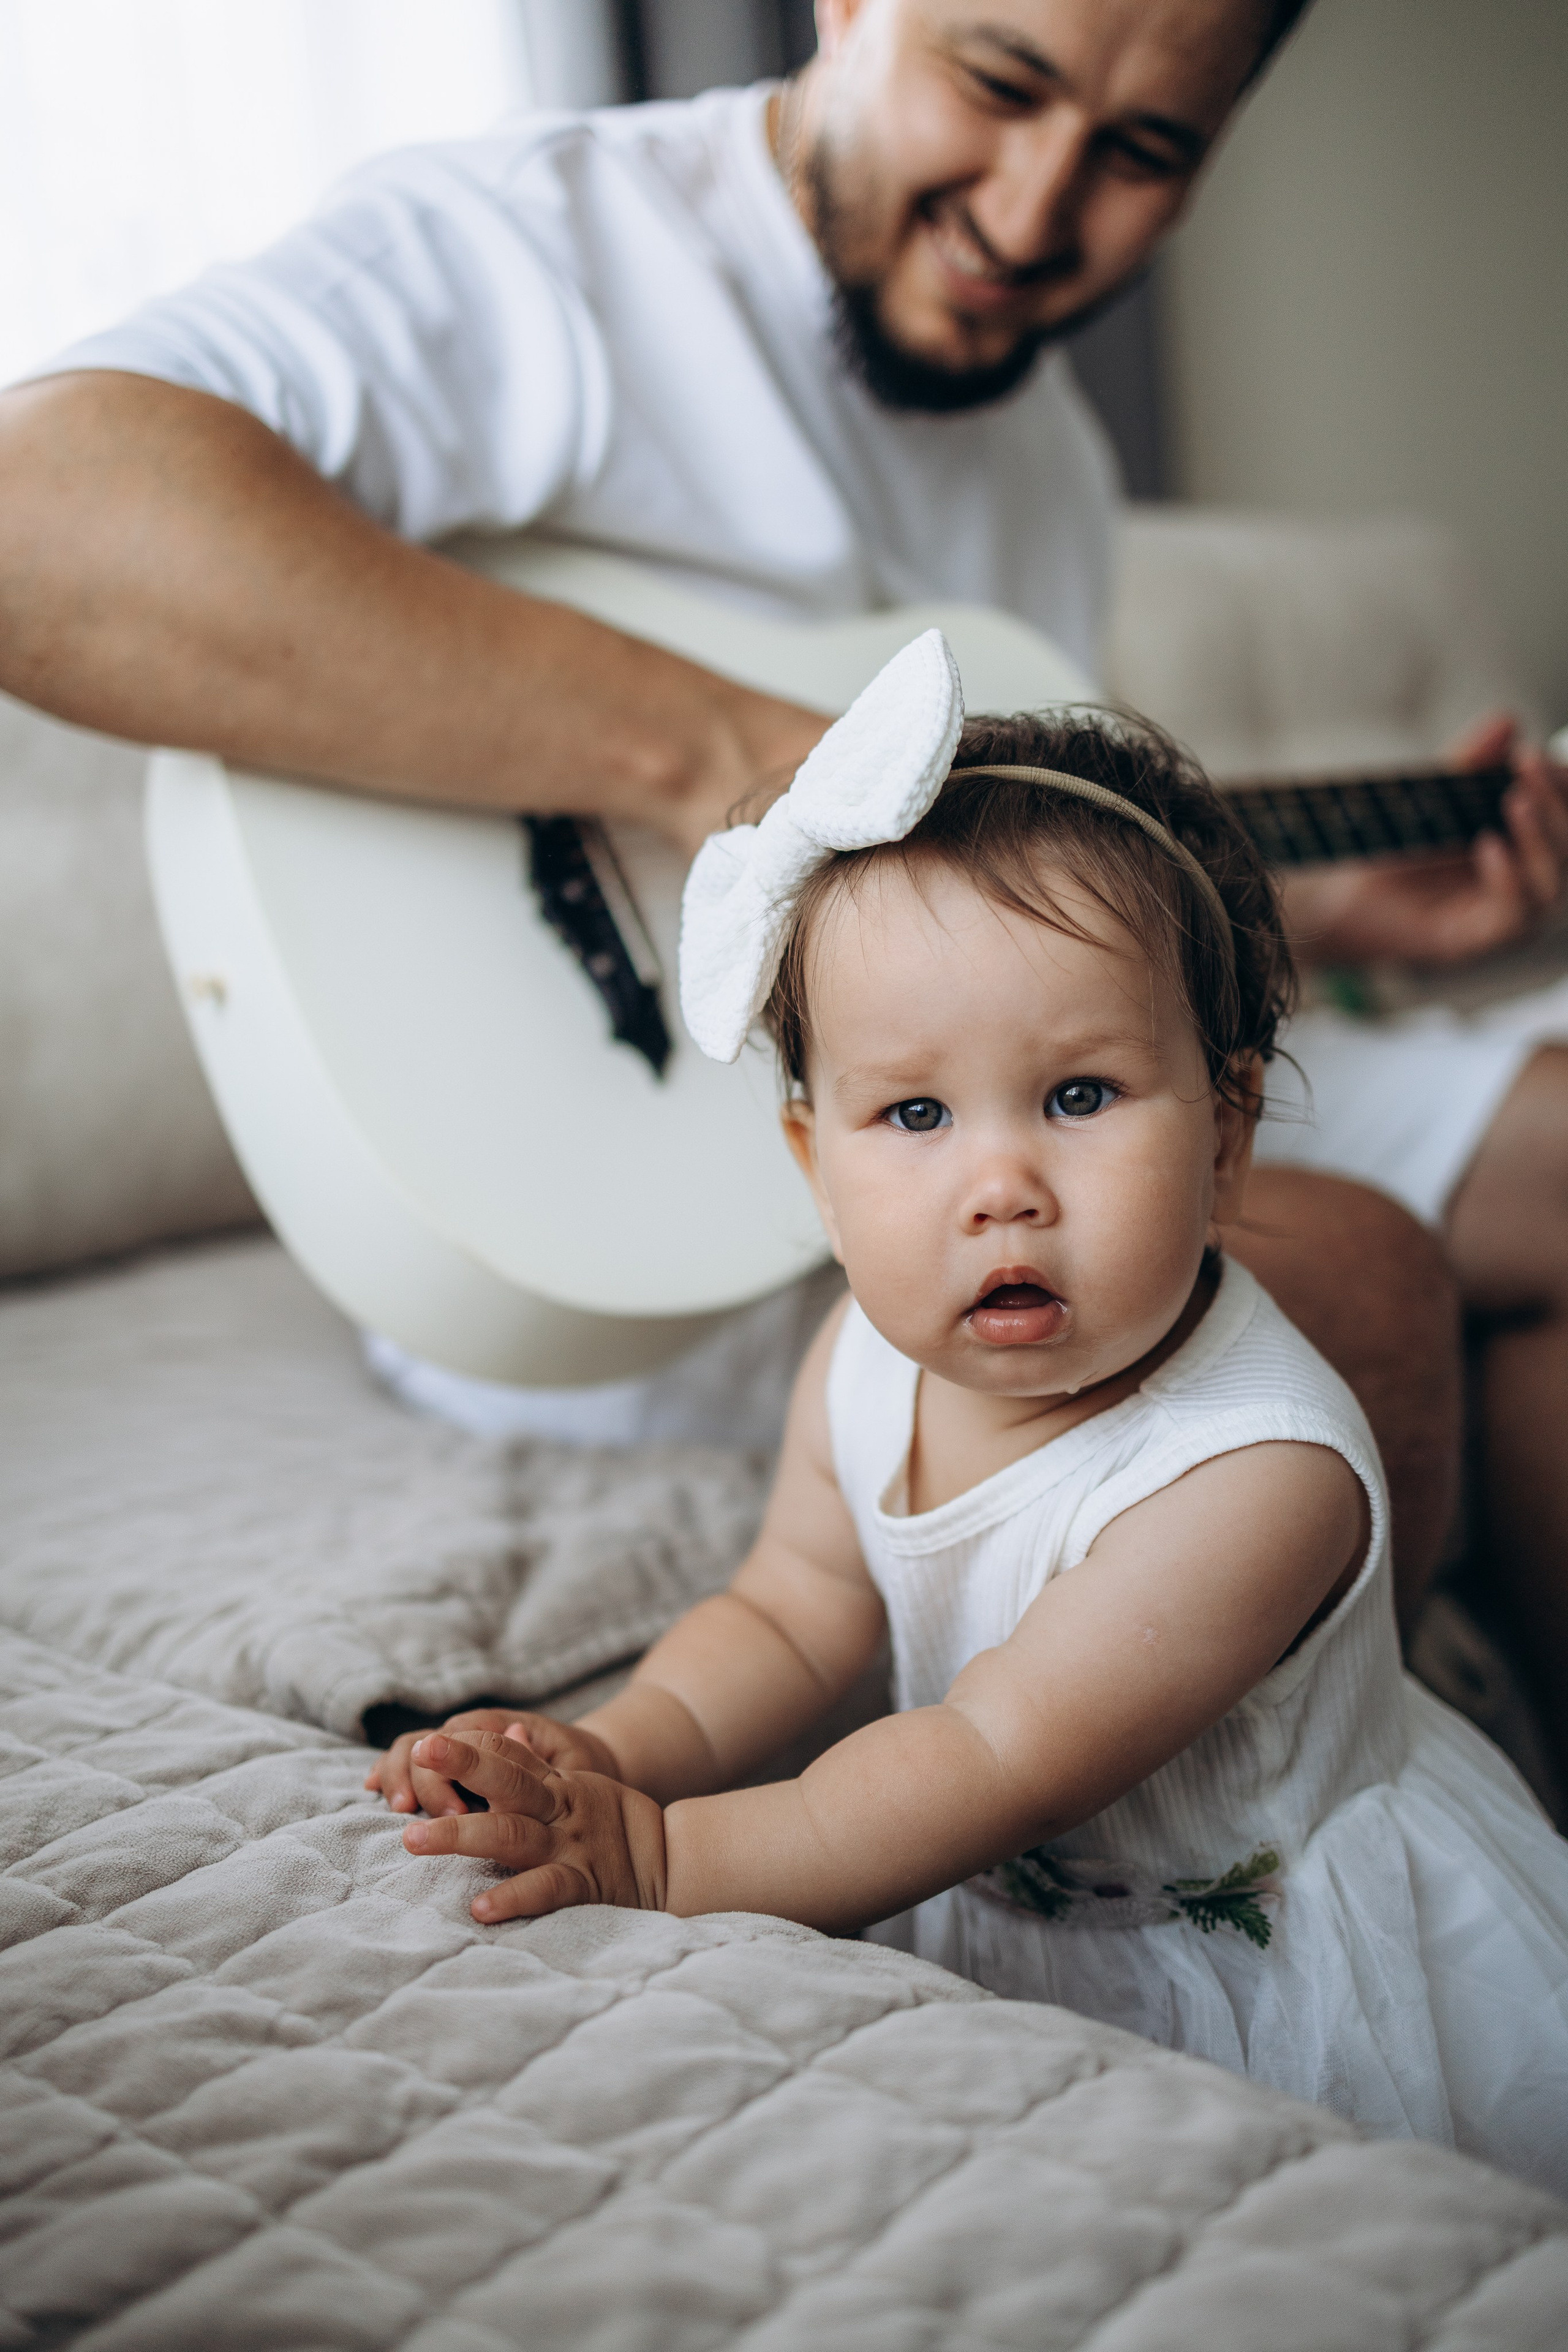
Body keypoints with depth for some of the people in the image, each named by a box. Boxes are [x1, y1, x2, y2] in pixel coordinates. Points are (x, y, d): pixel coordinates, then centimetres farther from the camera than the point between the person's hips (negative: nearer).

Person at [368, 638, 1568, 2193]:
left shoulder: (1257, 1473, -36)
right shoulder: (868, 1365, -14)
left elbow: (1000, 1760, -36)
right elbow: (789, 1620, -3)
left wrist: (665, 1855, -39)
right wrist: (607, 1759, -21)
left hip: (1281, 1972, -5)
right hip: (1007, 1912, 6)